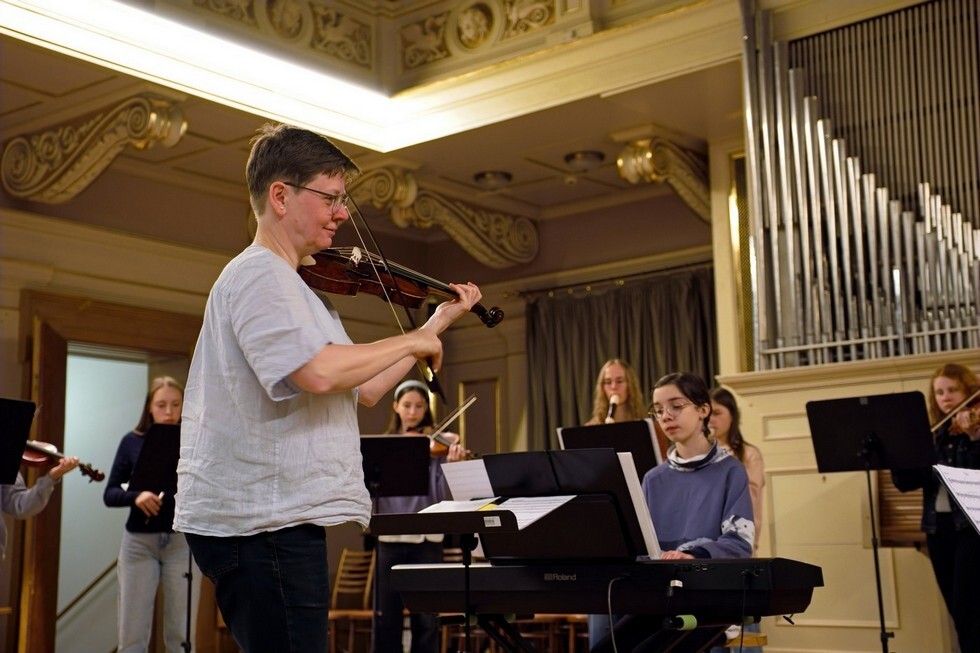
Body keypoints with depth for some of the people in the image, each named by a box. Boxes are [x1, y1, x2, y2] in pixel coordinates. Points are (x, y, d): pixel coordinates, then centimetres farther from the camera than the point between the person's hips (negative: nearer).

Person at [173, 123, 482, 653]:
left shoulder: (290, 283, 20)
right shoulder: (259, 273, -11)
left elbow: (365, 391, 20)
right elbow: (318, 371, -29)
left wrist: (436, 324, 16)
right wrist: (412, 341, -14)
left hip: (273, 516, 10)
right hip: (260, 518, -10)